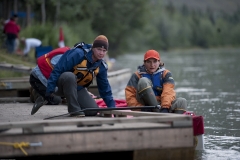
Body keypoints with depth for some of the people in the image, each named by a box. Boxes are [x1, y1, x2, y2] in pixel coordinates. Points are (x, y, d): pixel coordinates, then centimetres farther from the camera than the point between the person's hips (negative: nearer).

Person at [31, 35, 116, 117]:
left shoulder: (101, 66, -3)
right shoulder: (78, 54, -25)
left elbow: (105, 88, 8)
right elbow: (57, 70, -25)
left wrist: (112, 107, 4)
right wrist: (49, 91, -28)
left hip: (78, 88, 6)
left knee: (93, 111, -15)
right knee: (70, 76, -42)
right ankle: (74, 110, -31)